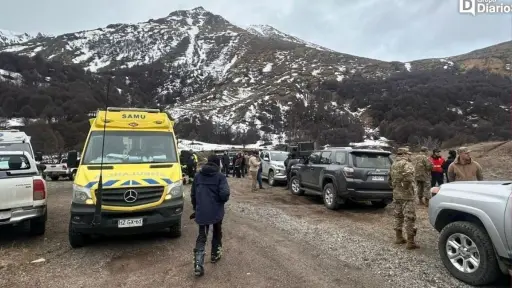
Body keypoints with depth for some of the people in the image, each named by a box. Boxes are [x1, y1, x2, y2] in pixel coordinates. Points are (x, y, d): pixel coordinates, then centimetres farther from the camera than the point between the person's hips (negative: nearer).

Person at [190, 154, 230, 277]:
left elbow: (193, 194, 11)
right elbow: (225, 194, -19)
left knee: (201, 236, 6)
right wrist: (222, 200, 3)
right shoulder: (220, 176, -8)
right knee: (217, 233, 22)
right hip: (216, 211, -2)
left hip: (201, 212, 3)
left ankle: (198, 264, -6)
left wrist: (196, 208, 23)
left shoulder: (198, 175, 6)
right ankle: (215, 255, 36)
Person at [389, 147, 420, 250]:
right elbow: (408, 177, -31)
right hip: (407, 195, -8)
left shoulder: (393, 165, 14)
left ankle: (399, 238, 26)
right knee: (409, 218, -4)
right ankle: (410, 242, -1)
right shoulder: (407, 164, -13)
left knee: (398, 216, 17)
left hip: (396, 194, 8)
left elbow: (390, 179, 20)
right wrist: (406, 186, -18)